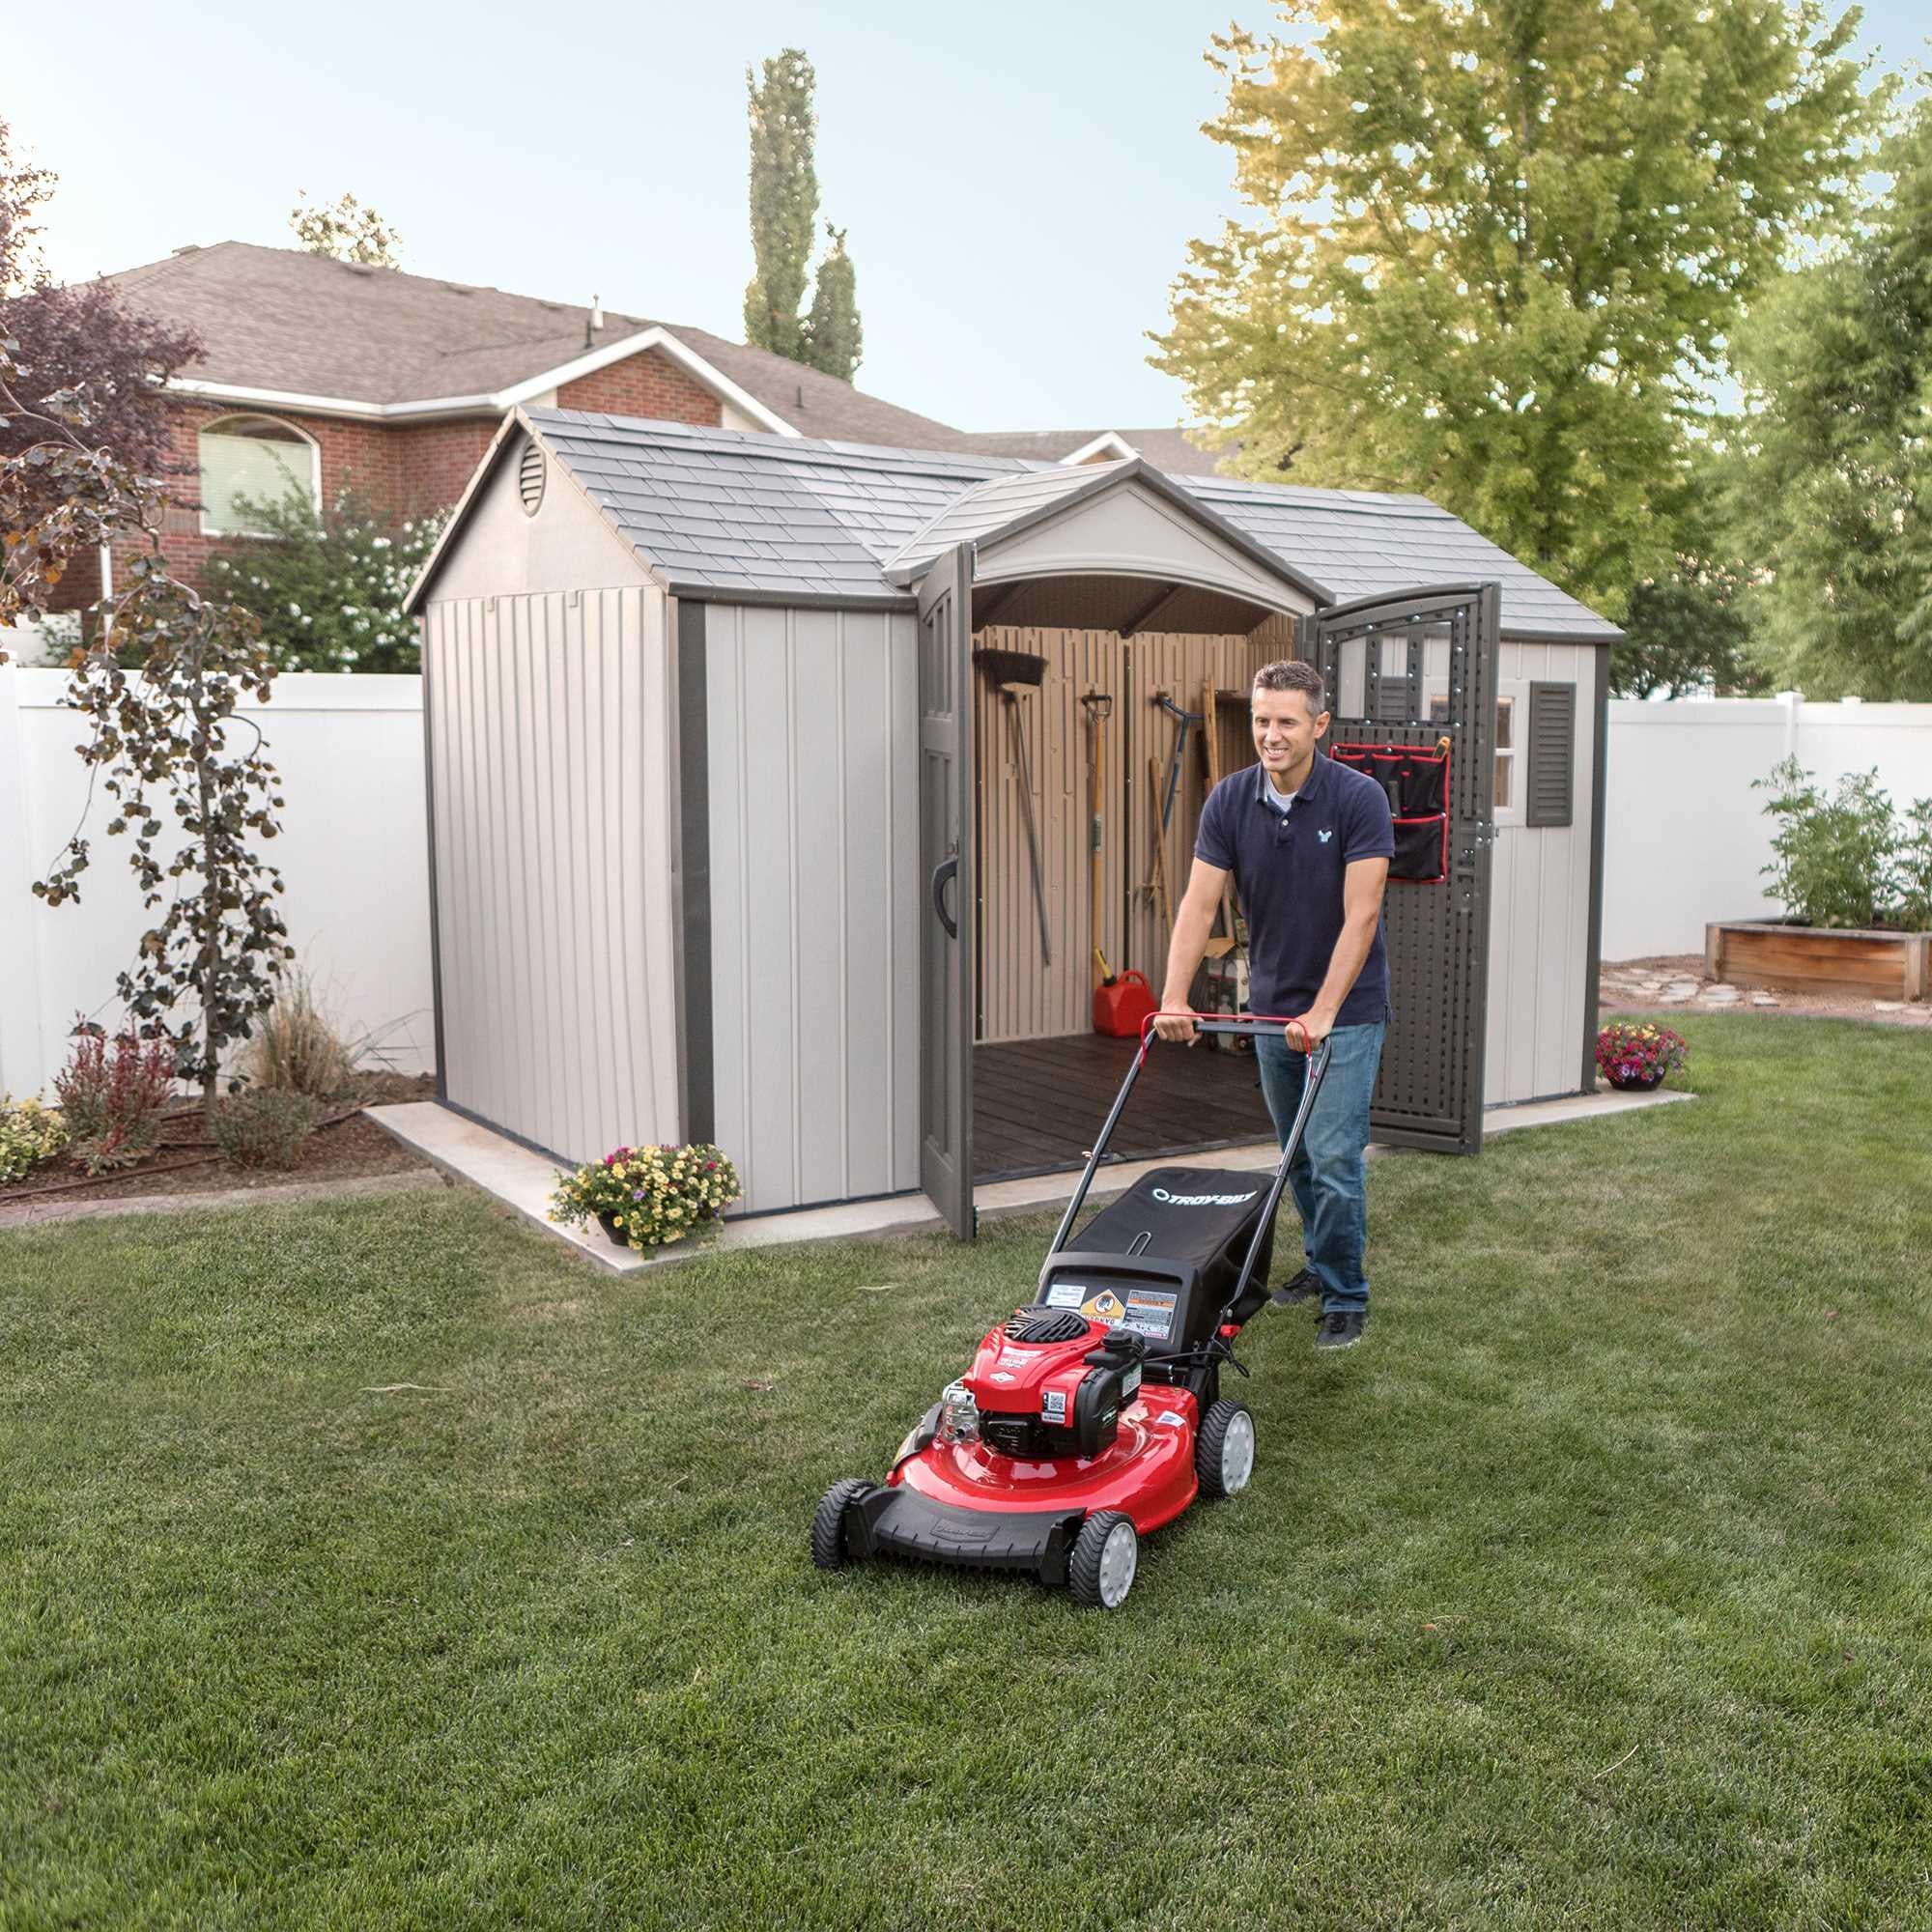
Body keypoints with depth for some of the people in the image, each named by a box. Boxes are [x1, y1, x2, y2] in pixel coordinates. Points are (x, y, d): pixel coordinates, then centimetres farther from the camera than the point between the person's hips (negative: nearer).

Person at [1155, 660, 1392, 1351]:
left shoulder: (1359, 797, -18)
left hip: (1346, 1009, -5)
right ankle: (1321, 1262, 34)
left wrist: (1322, 1014, -28)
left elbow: (1360, 916, -22)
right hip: (1272, 1007, 5)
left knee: (1334, 1158, -7)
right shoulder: (1229, 800, -6)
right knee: (1298, 1156, 16)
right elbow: (1199, 903, -9)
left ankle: (1346, 1299, 7)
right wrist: (1175, 998, -20)